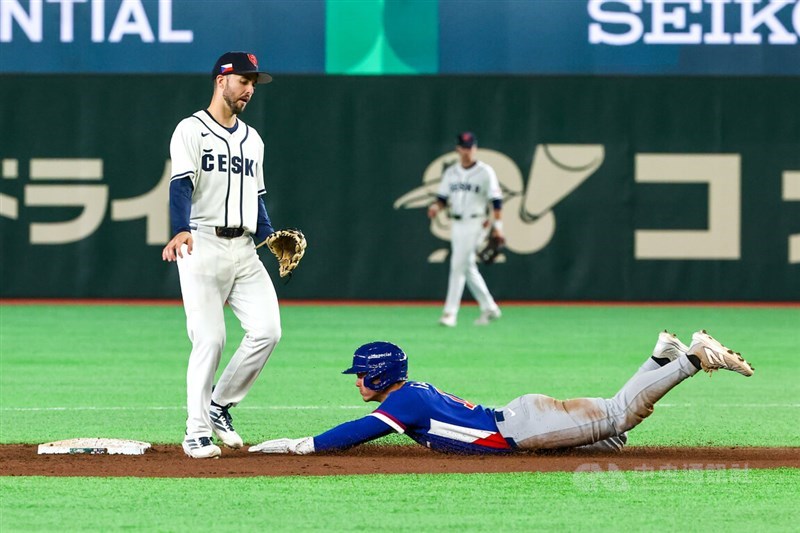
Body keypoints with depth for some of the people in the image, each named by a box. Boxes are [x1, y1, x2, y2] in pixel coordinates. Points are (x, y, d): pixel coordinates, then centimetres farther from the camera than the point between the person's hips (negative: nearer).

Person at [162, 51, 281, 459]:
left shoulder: (252, 139, 20)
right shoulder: (192, 131, -2)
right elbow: (181, 185, -17)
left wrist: (271, 238, 6)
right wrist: (181, 231, -35)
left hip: (244, 249, 6)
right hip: (202, 246, -6)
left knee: (267, 330, -8)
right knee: (209, 340, -9)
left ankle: (220, 405, 10)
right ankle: (197, 431, 1)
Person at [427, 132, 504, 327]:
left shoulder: (485, 172, -6)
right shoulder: (451, 172, 10)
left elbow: (496, 201, -7)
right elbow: (443, 197, 12)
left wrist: (497, 226, -14)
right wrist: (436, 206, -10)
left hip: (475, 223, -6)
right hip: (456, 224, 6)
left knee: (459, 266, -12)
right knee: (468, 268, 10)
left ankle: (450, 313, -12)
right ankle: (489, 308, 21)